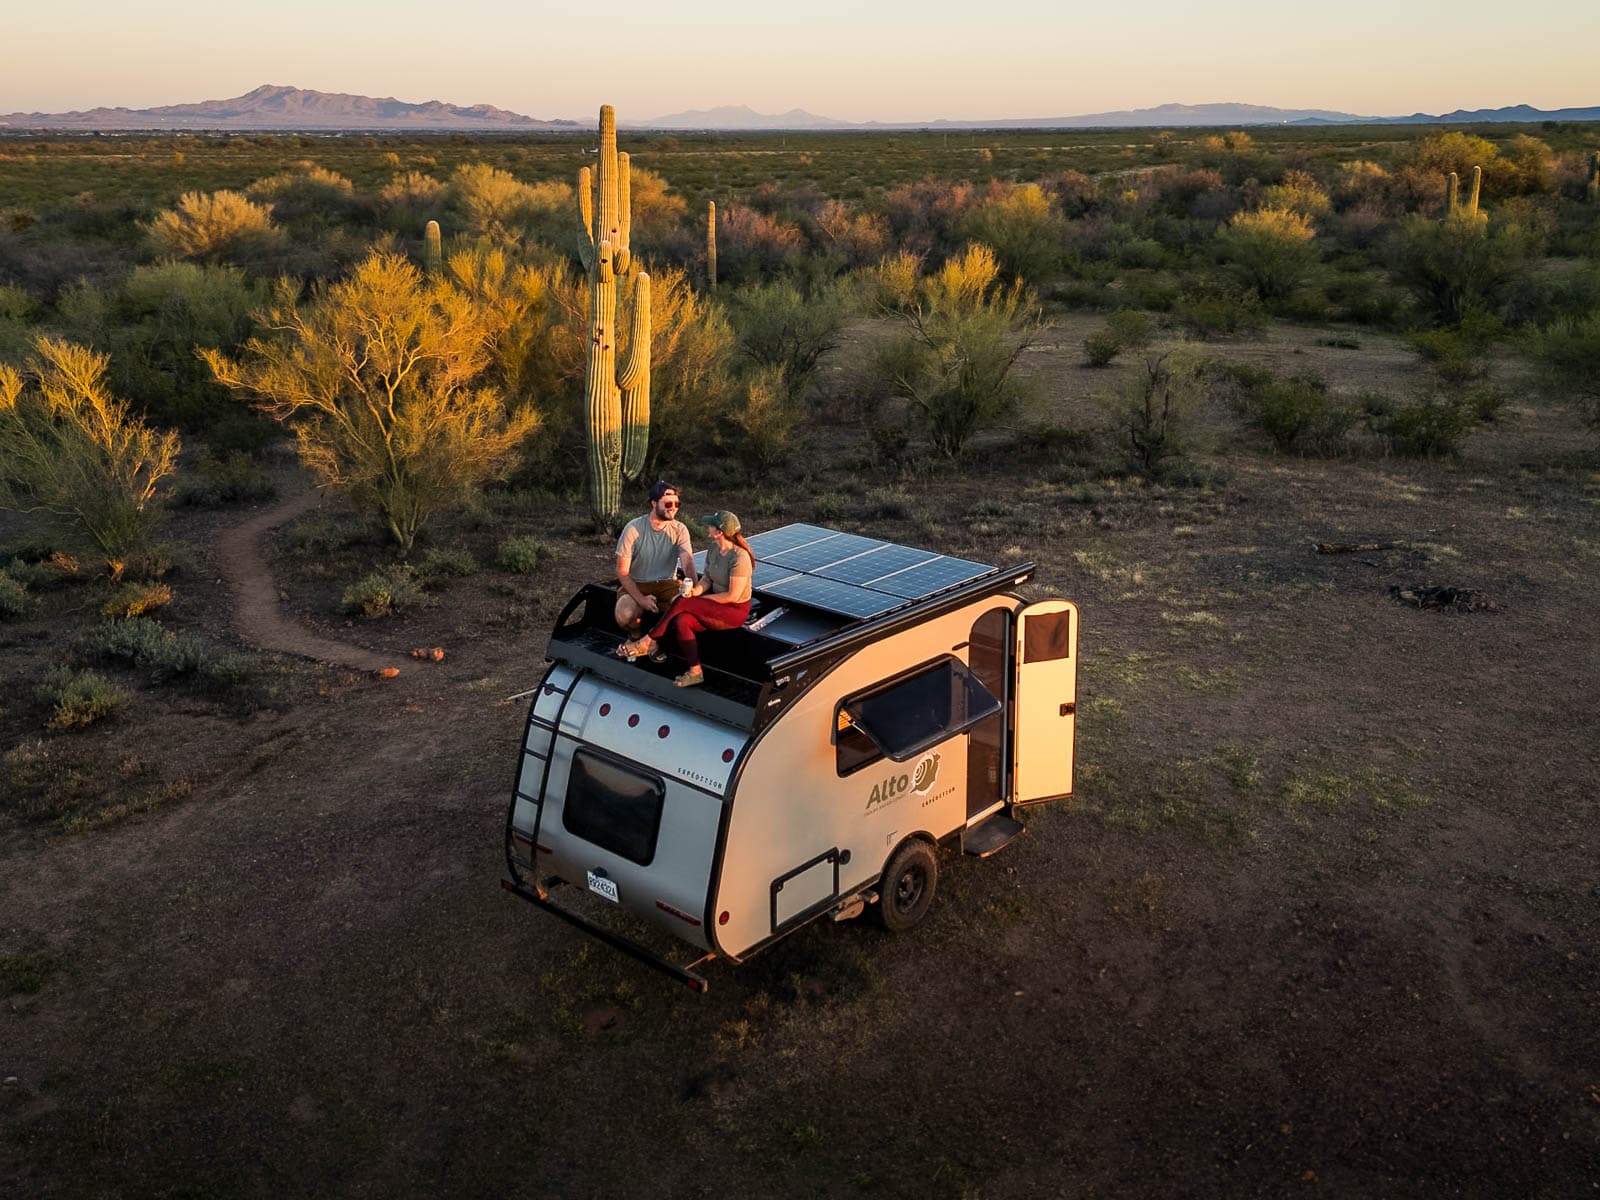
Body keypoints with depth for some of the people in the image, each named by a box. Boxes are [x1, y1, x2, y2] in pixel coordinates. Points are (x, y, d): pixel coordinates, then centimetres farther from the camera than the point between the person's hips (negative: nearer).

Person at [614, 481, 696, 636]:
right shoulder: (633, 529, -11)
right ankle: (637, 635, 6)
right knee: (625, 616, -32)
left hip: (666, 583, 2)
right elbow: (622, 571, -10)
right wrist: (641, 599, -24)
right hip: (635, 584, -2)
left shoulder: (679, 530, -5)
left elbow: (688, 561, -19)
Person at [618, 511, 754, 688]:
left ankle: (647, 641, -8)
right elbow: (707, 579, 10)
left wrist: (702, 598, -14)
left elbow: (732, 596, -22)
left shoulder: (739, 557, -24)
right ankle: (695, 671, -13)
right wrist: (697, 590, -13)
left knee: (681, 604, -23)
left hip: (736, 610, -8)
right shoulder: (713, 549, 2)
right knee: (681, 621, -20)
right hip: (717, 602, 8)